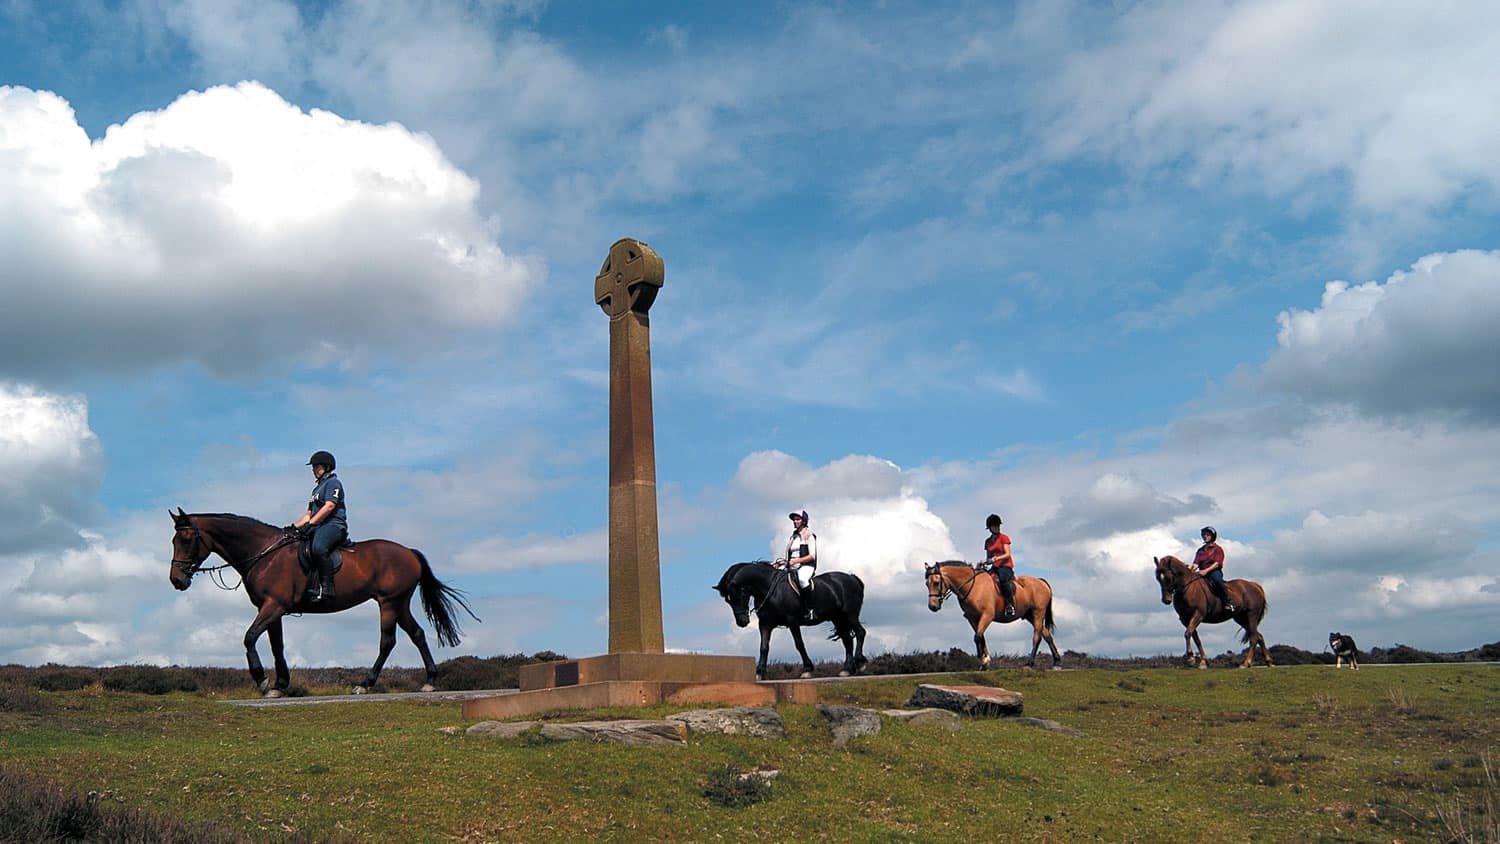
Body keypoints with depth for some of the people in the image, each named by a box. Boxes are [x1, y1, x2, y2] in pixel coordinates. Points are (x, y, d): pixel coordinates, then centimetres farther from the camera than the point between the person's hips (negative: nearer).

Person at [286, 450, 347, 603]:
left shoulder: (333, 483, 0)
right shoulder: (318, 488, 29)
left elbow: (329, 506, -15)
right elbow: (310, 513, 28)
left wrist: (310, 524, -21)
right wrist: (295, 526, 12)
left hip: (333, 525, -10)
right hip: (318, 527, 10)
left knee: (318, 547, -37)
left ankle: (326, 588, -39)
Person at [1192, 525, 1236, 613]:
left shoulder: (1217, 549, 4)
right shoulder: (1200, 550, 20)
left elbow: (1217, 563, -8)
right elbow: (1196, 563, 10)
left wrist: (1206, 570, -23)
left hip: (1214, 571, -5)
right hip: (1202, 572, 5)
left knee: (1217, 580, -37)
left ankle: (1228, 603, -30)